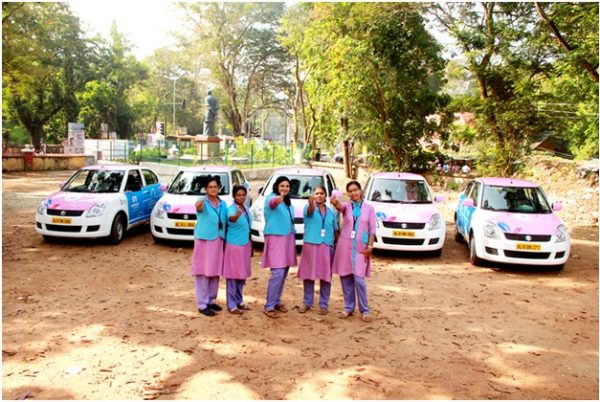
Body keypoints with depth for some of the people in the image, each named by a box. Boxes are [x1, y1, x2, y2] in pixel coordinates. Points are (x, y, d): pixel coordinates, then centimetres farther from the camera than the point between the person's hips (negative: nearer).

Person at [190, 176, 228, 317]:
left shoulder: (223, 204, 9)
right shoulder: (203, 202, -9)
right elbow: (199, 208, -34)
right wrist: (199, 205, -58)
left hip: (218, 242, 6)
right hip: (204, 241, -6)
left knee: (215, 272, 12)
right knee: (203, 273, -2)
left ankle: (211, 300, 26)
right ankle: (202, 305, 4)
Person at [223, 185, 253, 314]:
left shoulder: (246, 208, 7)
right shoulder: (231, 208, -15)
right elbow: (231, 219, -40)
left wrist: (250, 245, 19)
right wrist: (237, 215, -63)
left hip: (245, 245, 7)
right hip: (234, 245, -7)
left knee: (242, 275, 14)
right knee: (233, 275, -2)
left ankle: (238, 301, 26)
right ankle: (232, 305, 5)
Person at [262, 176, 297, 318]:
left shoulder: (288, 202, 15)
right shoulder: (271, 197, -9)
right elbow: (273, 203, -35)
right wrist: (279, 199, -57)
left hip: (288, 238, 8)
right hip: (276, 238, -8)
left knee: (284, 272, 10)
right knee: (277, 273, -14)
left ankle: (277, 301, 23)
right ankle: (269, 306, -7)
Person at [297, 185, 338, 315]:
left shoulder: (331, 212, 10)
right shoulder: (309, 207, -1)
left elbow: (335, 230, 15)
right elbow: (310, 211, -26)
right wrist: (311, 203, -49)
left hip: (327, 247, 2)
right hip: (310, 245, -2)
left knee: (326, 276, 2)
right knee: (309, 275, 5)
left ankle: (324, 304, 13)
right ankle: (307, 302, 17)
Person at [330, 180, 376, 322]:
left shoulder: (369, 208, 2)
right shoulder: (347, 206, 2)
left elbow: (372, 229, 2)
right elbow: (340, 206, -23)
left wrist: (370, 246, -8)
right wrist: (335, 203, -46)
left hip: (361, 248, -2)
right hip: (345, 246, 2)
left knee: (359, 278, -7)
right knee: (345, 277, 4)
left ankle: (364, 310, 5)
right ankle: (348, 308, 17)